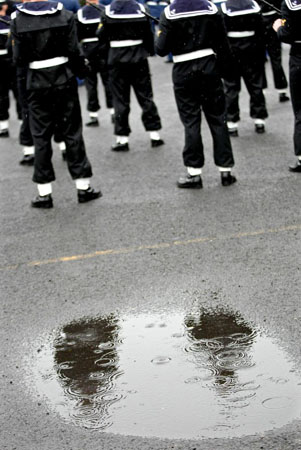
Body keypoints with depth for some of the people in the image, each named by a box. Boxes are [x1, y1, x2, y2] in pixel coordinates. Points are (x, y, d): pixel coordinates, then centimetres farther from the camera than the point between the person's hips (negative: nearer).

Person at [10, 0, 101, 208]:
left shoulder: (18, 20, -5)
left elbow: (19, 59, -5)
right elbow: (74, 52, -8)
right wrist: (82, 71, 8)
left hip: (37, 83, 0)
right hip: (64, 80, 0)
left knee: (41, 137, 7)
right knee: (73, 133, 8)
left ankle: (44, 193, 7)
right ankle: (84, 187, 12)